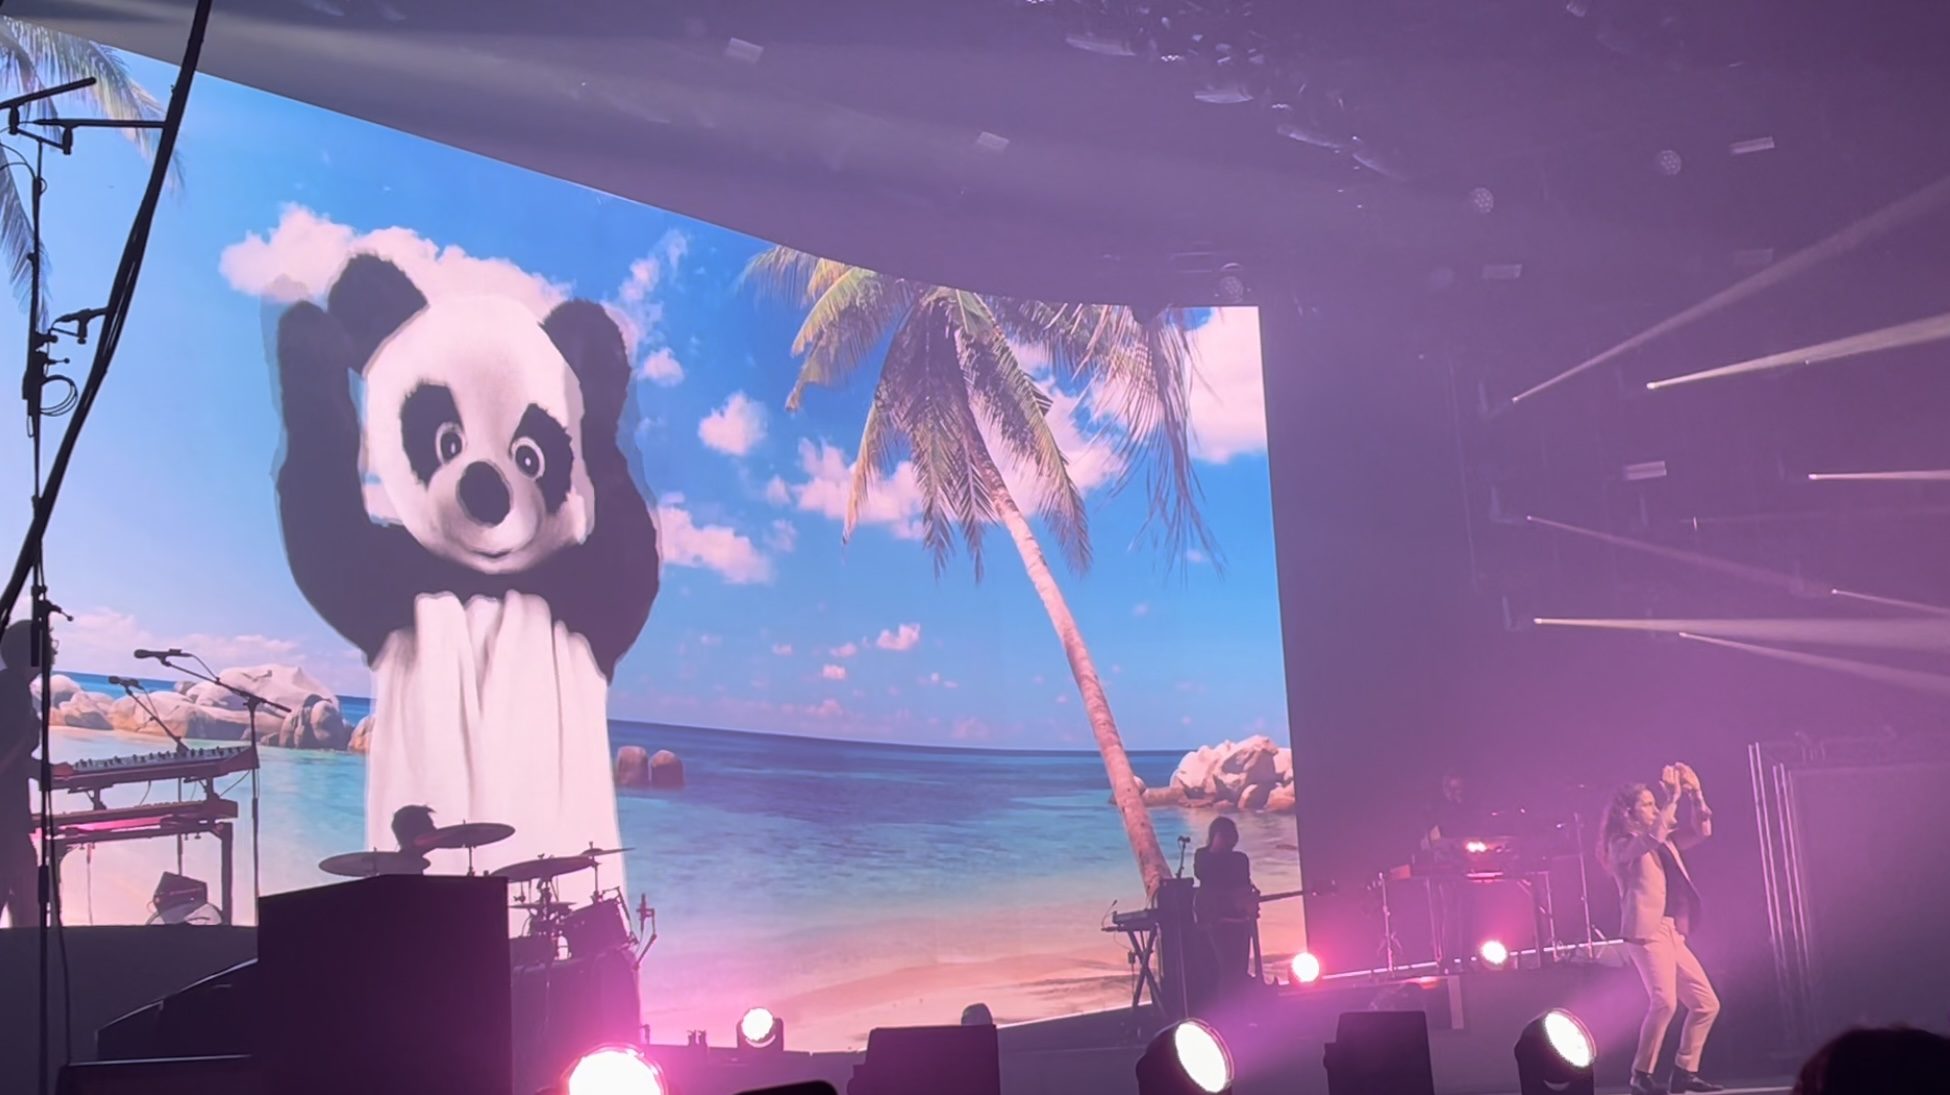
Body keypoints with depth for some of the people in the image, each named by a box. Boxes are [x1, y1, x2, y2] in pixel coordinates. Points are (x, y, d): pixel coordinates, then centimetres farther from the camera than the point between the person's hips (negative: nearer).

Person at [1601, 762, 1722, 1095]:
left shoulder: (1663, 842, 21)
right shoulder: (1622, 845, -3)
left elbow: (1701, 831, 19)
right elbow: (1652, 837, -23)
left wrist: (1695, 793, 7)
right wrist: (1673, 798, -20)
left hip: (1671, 932, 9)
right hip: (1647, 932, -9)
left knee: (1706, 1004, 8)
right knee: (1664, 1001, -24)